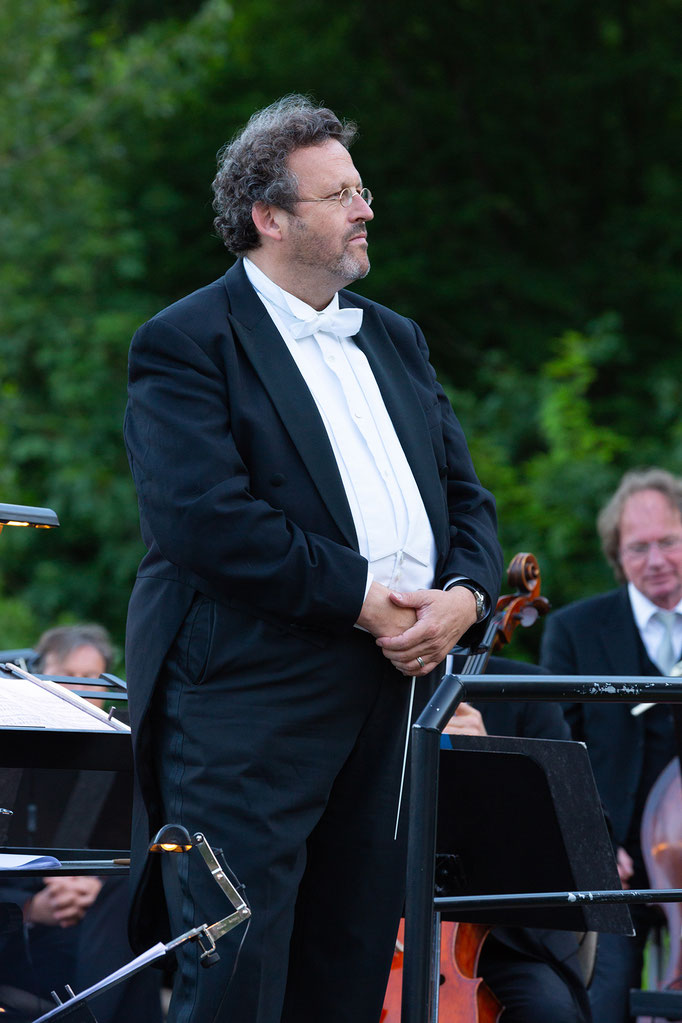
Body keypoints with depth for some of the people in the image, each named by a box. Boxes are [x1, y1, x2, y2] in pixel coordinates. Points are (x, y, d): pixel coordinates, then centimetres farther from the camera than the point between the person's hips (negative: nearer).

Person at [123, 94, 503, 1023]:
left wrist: (465, 593, -4)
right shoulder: (186, 344, -3)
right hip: (250, 708, -7)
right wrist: (359, 595, -16)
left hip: (392, 697, 7)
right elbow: (203, 518, -16)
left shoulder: (394, 339, 21)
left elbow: (465, 494, 18)